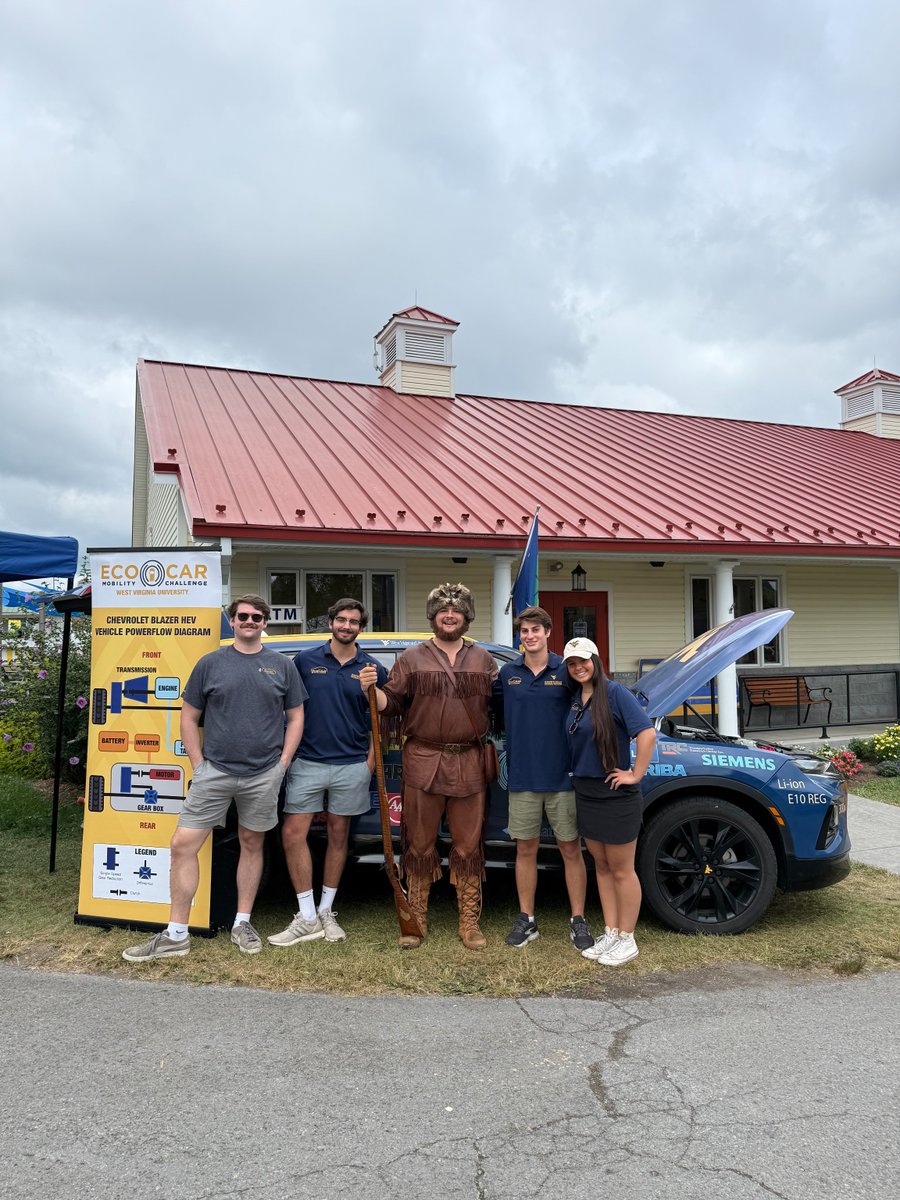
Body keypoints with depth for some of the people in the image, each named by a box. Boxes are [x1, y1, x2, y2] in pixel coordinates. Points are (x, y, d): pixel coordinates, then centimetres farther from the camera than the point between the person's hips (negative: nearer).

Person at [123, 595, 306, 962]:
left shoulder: (282, 666, 5)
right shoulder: (211, 663, 4)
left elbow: (295, 717, 10)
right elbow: (189, 718, 7)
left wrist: (283, 763, 1)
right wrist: (199, 765, 0)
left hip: (264, 774, 0)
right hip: (214, 770, 0)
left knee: (252, 844, 11)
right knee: (183, 844, -4)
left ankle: (242, 924, 26)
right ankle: (176, 935, 7)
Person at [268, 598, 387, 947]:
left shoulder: (372, 669, 3)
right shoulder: (304, 661, 2)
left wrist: (371, 759, 0)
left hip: (351, 765, 0)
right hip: (307, 761, 0)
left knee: (338, 836, 9)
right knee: (293, 833, -5)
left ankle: (326, 912, 24)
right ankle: (307, 918, 5)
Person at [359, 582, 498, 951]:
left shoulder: (483, 659, 10)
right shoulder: (412, 658, 5)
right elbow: (392, 702, 1)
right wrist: (371, 689, -16)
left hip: (469, 764, 2)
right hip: (423, 763, -1)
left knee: (468, 845, 8)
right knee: (420, 845, 7)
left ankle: (469, 923, 20)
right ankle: (416, 920, 20)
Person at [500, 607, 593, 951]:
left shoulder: (566, 671, -2)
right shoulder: (507, 673, 4)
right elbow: (502, 718, 11)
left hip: (562, 777, -2)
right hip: (522, 778, 2)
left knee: (571, 849, 7)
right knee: (525, 849, 10)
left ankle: (578, 921, 20)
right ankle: (526, 919, 23)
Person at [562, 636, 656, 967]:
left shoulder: (614, 692, -15)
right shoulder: (575, 698, 7)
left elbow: (647, 733, -23)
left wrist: (635, 775, -19)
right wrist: (577, 774, 9)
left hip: (615, 794, -7)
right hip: (585, 793, 7)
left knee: (621, 870, 5)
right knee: (601, 866, 15)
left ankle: (626, 940, 18)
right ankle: (610, 934, 27)